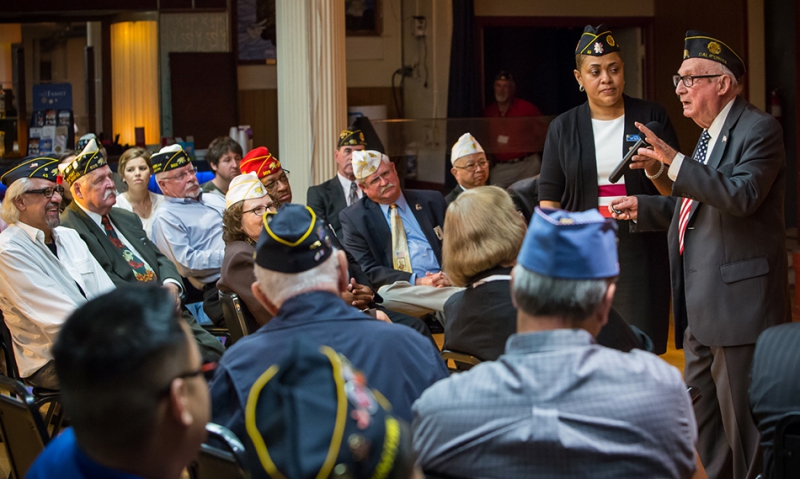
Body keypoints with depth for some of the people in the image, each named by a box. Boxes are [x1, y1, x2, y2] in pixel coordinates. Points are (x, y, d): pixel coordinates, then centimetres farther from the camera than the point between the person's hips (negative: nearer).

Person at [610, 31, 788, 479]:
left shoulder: (759, 129, -12)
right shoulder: (709, 134, 16)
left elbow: (741, 195, -27)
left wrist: (675, 162, -32)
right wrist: (642, 207, 13)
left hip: (738, 300, -10)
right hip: (701, 307, 10)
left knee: (742, 418, -3)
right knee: (703, 414, 18)